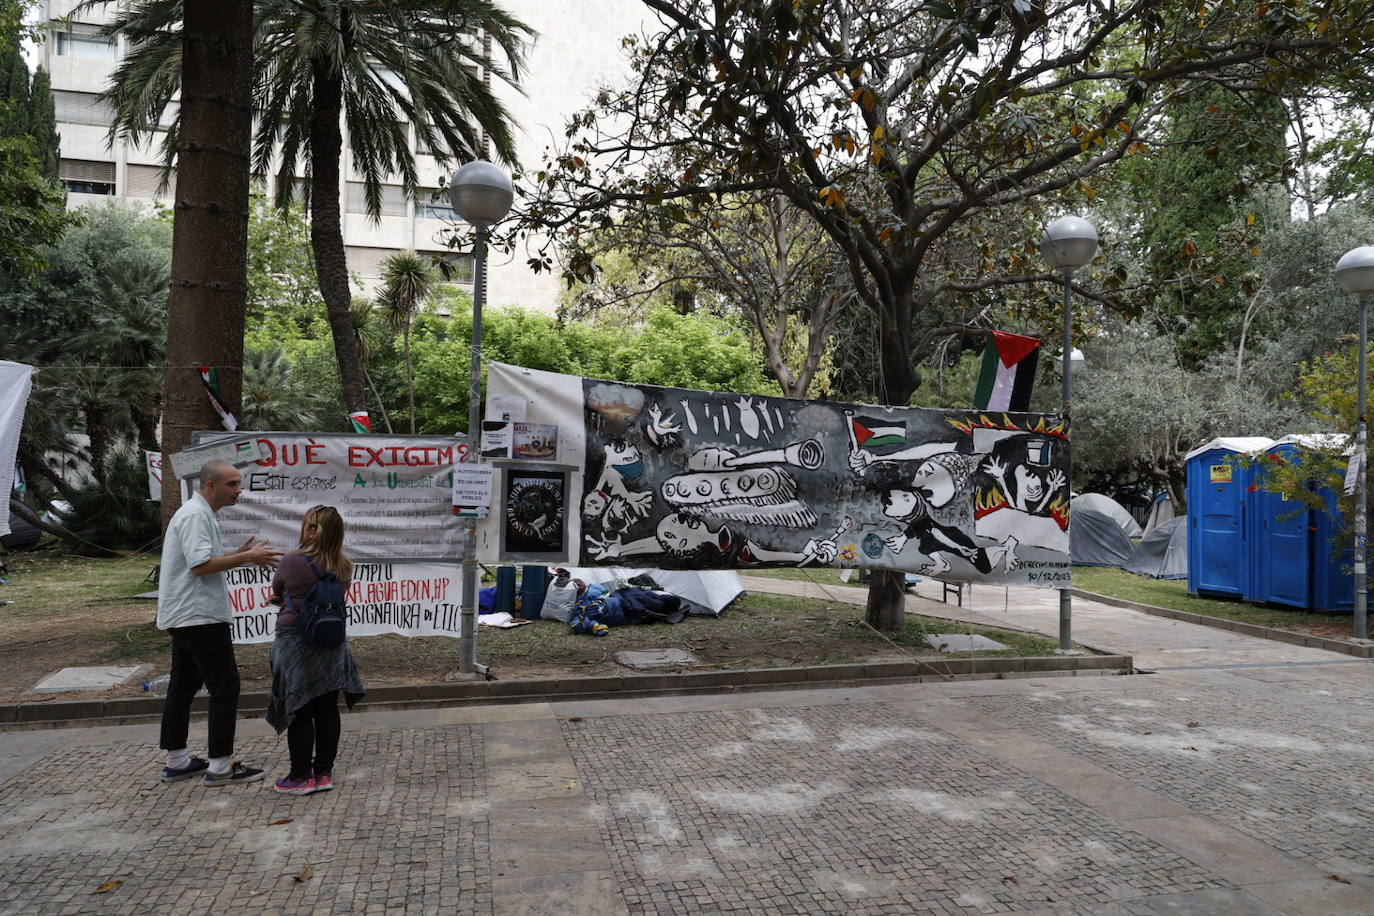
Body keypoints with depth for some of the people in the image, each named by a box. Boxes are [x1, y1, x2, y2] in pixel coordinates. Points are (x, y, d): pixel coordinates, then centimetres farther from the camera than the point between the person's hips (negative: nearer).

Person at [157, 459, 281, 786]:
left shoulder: (199, 513, 17)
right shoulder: (195, 515, -16)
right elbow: (200, 565, -24)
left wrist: (240, 554, 10)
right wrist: (247, 557, -20)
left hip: (182, 618, 11)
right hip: (201, 616, -11)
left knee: (182, 688, 14)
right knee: (225, 687, -6)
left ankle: (176, 762, 22)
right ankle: (220, 766, -2)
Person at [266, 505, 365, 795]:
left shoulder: (293, 561, -16)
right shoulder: (344, 567, -1)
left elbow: (276, 591, 1)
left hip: (296, 642, -5)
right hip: (331, 642, 5)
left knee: (299, 711, 4)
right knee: (327, 709, 10)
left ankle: (301, 776, 10)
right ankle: (324, 772, 17)